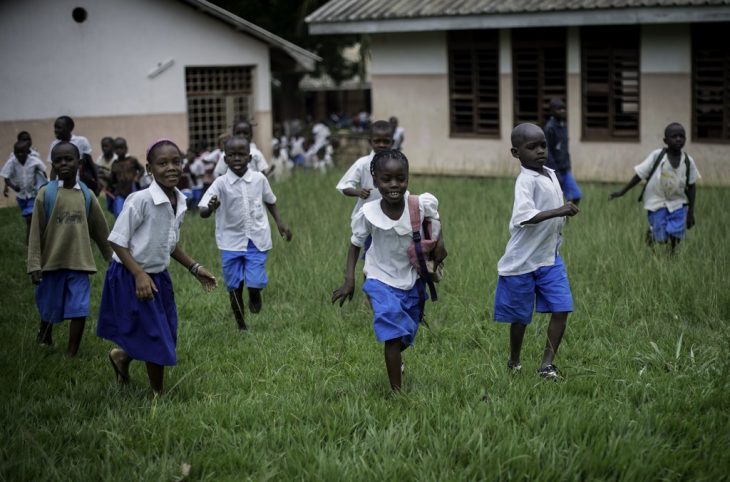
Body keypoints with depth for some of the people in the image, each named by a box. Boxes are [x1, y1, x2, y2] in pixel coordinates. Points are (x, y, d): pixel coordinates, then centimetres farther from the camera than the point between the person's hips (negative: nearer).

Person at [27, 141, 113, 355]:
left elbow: (101, 230, 10)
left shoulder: (87, 195, 0)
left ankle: (71, 354, 5)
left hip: (79, 262, 1)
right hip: (52, 261, -1)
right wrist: (34, 265, -9)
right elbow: (36, 232, -5)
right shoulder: (46, 193, -7)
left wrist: (113, 259, 16)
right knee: (49, 308, 13)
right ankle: (44, 338, 41)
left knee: (79, 310, -5)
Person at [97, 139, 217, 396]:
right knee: (157, 340, -1)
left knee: (166, 336, 15)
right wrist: (139, 274, -25)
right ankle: (158, 394, 21)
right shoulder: (140, 200, -24)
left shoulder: (179, 202, -1)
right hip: (131, 278, -8)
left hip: (158, 276, 8)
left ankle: (122, 356, 43)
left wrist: (195, 268, 9)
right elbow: (117, 241, -19)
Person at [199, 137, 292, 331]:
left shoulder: (259, 179, -3)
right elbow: (202, 212, -20)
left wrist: (280, 223, 9)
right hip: (231, 242, -1)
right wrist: (210, 209, -41)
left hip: (257, 240, 1)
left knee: (255, 283, -10)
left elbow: (270, 201, 15)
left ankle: (255, 297, 27)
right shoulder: (221, 183, -11)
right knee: (235, 288, 5)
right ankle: (241, 327, 23)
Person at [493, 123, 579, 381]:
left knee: (562, 308, -3)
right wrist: (558, 212, -40)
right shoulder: (526, 180, -20)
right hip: (523, 261, -7)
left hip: (549, 258, 7)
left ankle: (547, 363, 4)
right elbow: (523, 217, -35)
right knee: (520, 317, 8)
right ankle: (514, 362, 28)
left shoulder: (550, 174, 6)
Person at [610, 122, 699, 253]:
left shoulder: (688, 161, -3)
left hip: (678, 204, 2)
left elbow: (691, 186, 5)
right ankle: (651, 232, 27)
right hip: (657, 203, -2)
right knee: (660, 238, -8)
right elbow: (640, 175, -3)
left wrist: (691, 212, 3)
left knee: (675, 235, -12)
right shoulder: (656, 155, -9)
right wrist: (622, 192, -4)